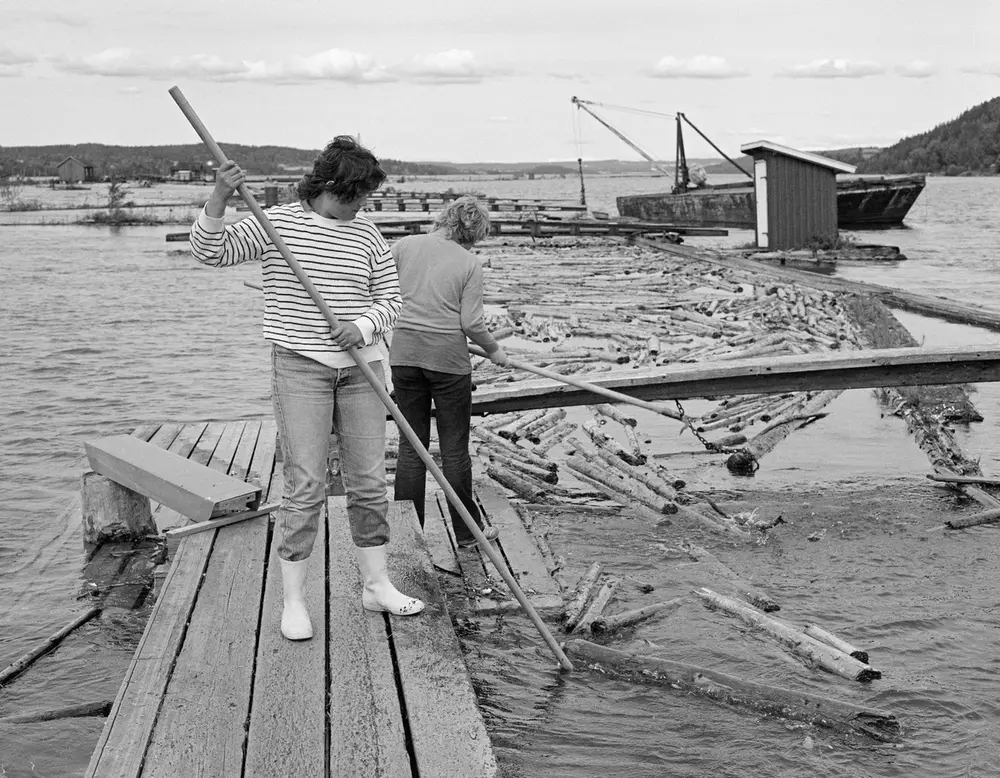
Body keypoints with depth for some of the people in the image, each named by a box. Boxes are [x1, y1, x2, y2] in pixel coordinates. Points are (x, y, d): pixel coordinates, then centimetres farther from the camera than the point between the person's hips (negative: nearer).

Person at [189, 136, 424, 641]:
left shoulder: (367, 236, 8)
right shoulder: (276, 224, -2)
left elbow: (389, 299, 8)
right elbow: (211, 252, -8)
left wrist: (362, 327, -13)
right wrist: (218, 200, -24)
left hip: (360, 367, 4)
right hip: (299, 367, -4)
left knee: (369, 481, 8)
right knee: (305, 486, -7)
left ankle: (376, 585, 23)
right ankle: (293, 600, 4)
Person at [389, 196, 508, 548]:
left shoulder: (405, 245, 1)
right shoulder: (469, 263, -6)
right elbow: (471, 323, -9)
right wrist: (494, 351, 8)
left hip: (404, 352, 3)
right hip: (448, 356, -3)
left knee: (411, 445, 11)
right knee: (454, 448, 8)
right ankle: (467, 532, 18)